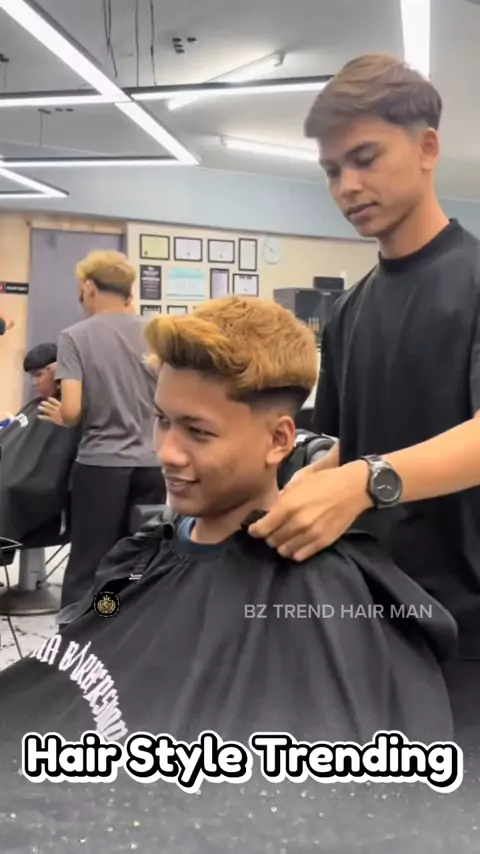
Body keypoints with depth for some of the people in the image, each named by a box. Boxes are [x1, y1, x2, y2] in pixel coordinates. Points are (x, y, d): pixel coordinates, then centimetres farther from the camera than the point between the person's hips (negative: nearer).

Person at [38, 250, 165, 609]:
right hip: (151, 463, 3)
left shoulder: (75, 336, -5)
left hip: (101, 463, -3)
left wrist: (61, 417, 8)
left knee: (87, 568, 5)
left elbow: (72, 410, -14)